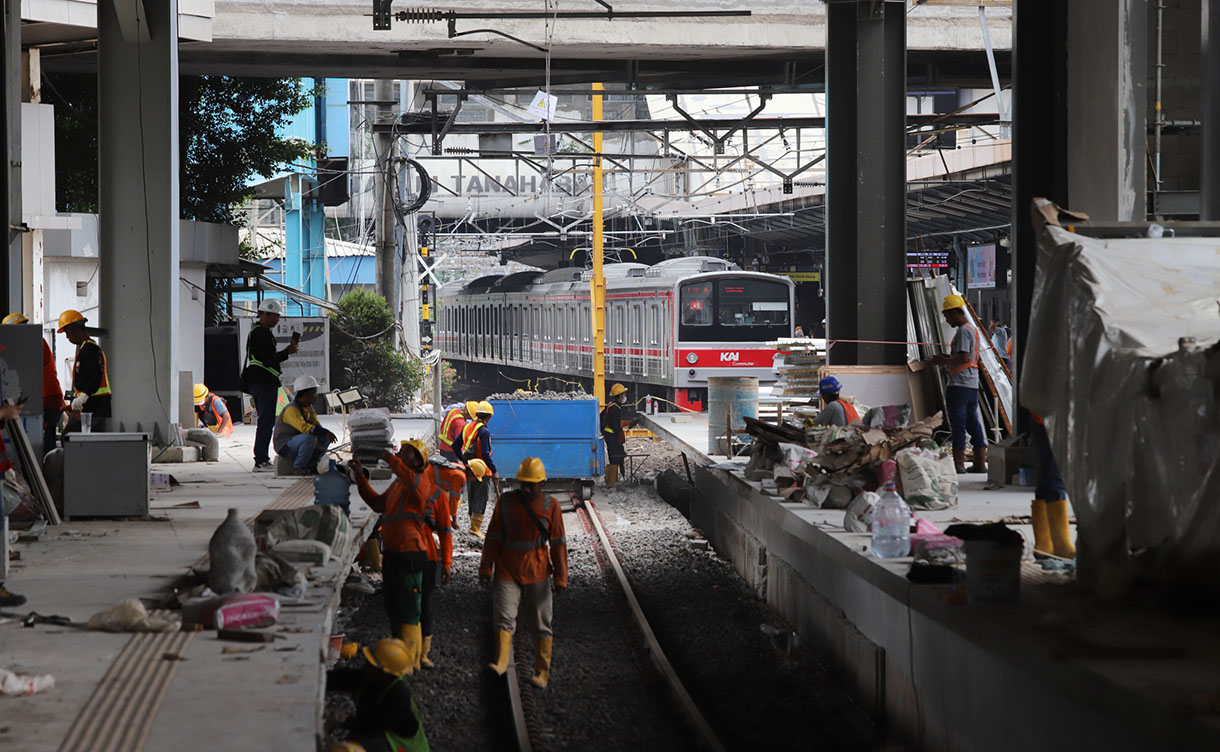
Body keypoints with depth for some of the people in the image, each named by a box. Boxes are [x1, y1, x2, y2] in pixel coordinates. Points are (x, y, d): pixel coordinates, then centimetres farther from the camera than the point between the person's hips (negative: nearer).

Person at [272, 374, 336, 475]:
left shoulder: (309, 408, 7)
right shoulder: (291, 410, -24)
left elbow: (317, 425, 6)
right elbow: (303, 427, -38)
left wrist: (326, 434, -17)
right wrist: (324, 432, -39)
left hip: (298, 442, 9)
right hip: (284, 445, -9)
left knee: (326, 438, -2)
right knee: (310, 438, -35)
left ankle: (311, 465, 3)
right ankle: (298, 468, -20)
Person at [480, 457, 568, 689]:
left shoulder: (550, 506, -2)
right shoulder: (506, 502, 0)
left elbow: (558, 543, 0)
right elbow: (493, 537, 4)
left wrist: (560, 577, -2)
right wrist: (486, 567, 1)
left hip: (537, 574, -1)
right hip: (508, 571, 1)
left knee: (540, 623, 5)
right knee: (503, 616, -15)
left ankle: (542, 672, 12)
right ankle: (501, 663, -23)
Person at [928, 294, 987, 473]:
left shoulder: (963, 331, -13)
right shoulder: (973, 329, 18)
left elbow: (964, 358, -21)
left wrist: (943, 361, -9)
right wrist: (947, 358, 19)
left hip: (960, 384, -10)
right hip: (973, 384, 10)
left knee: (958, 423, -6)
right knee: (973, 422, 10)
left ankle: (959, 463, -6)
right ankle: (980, 463, 10)